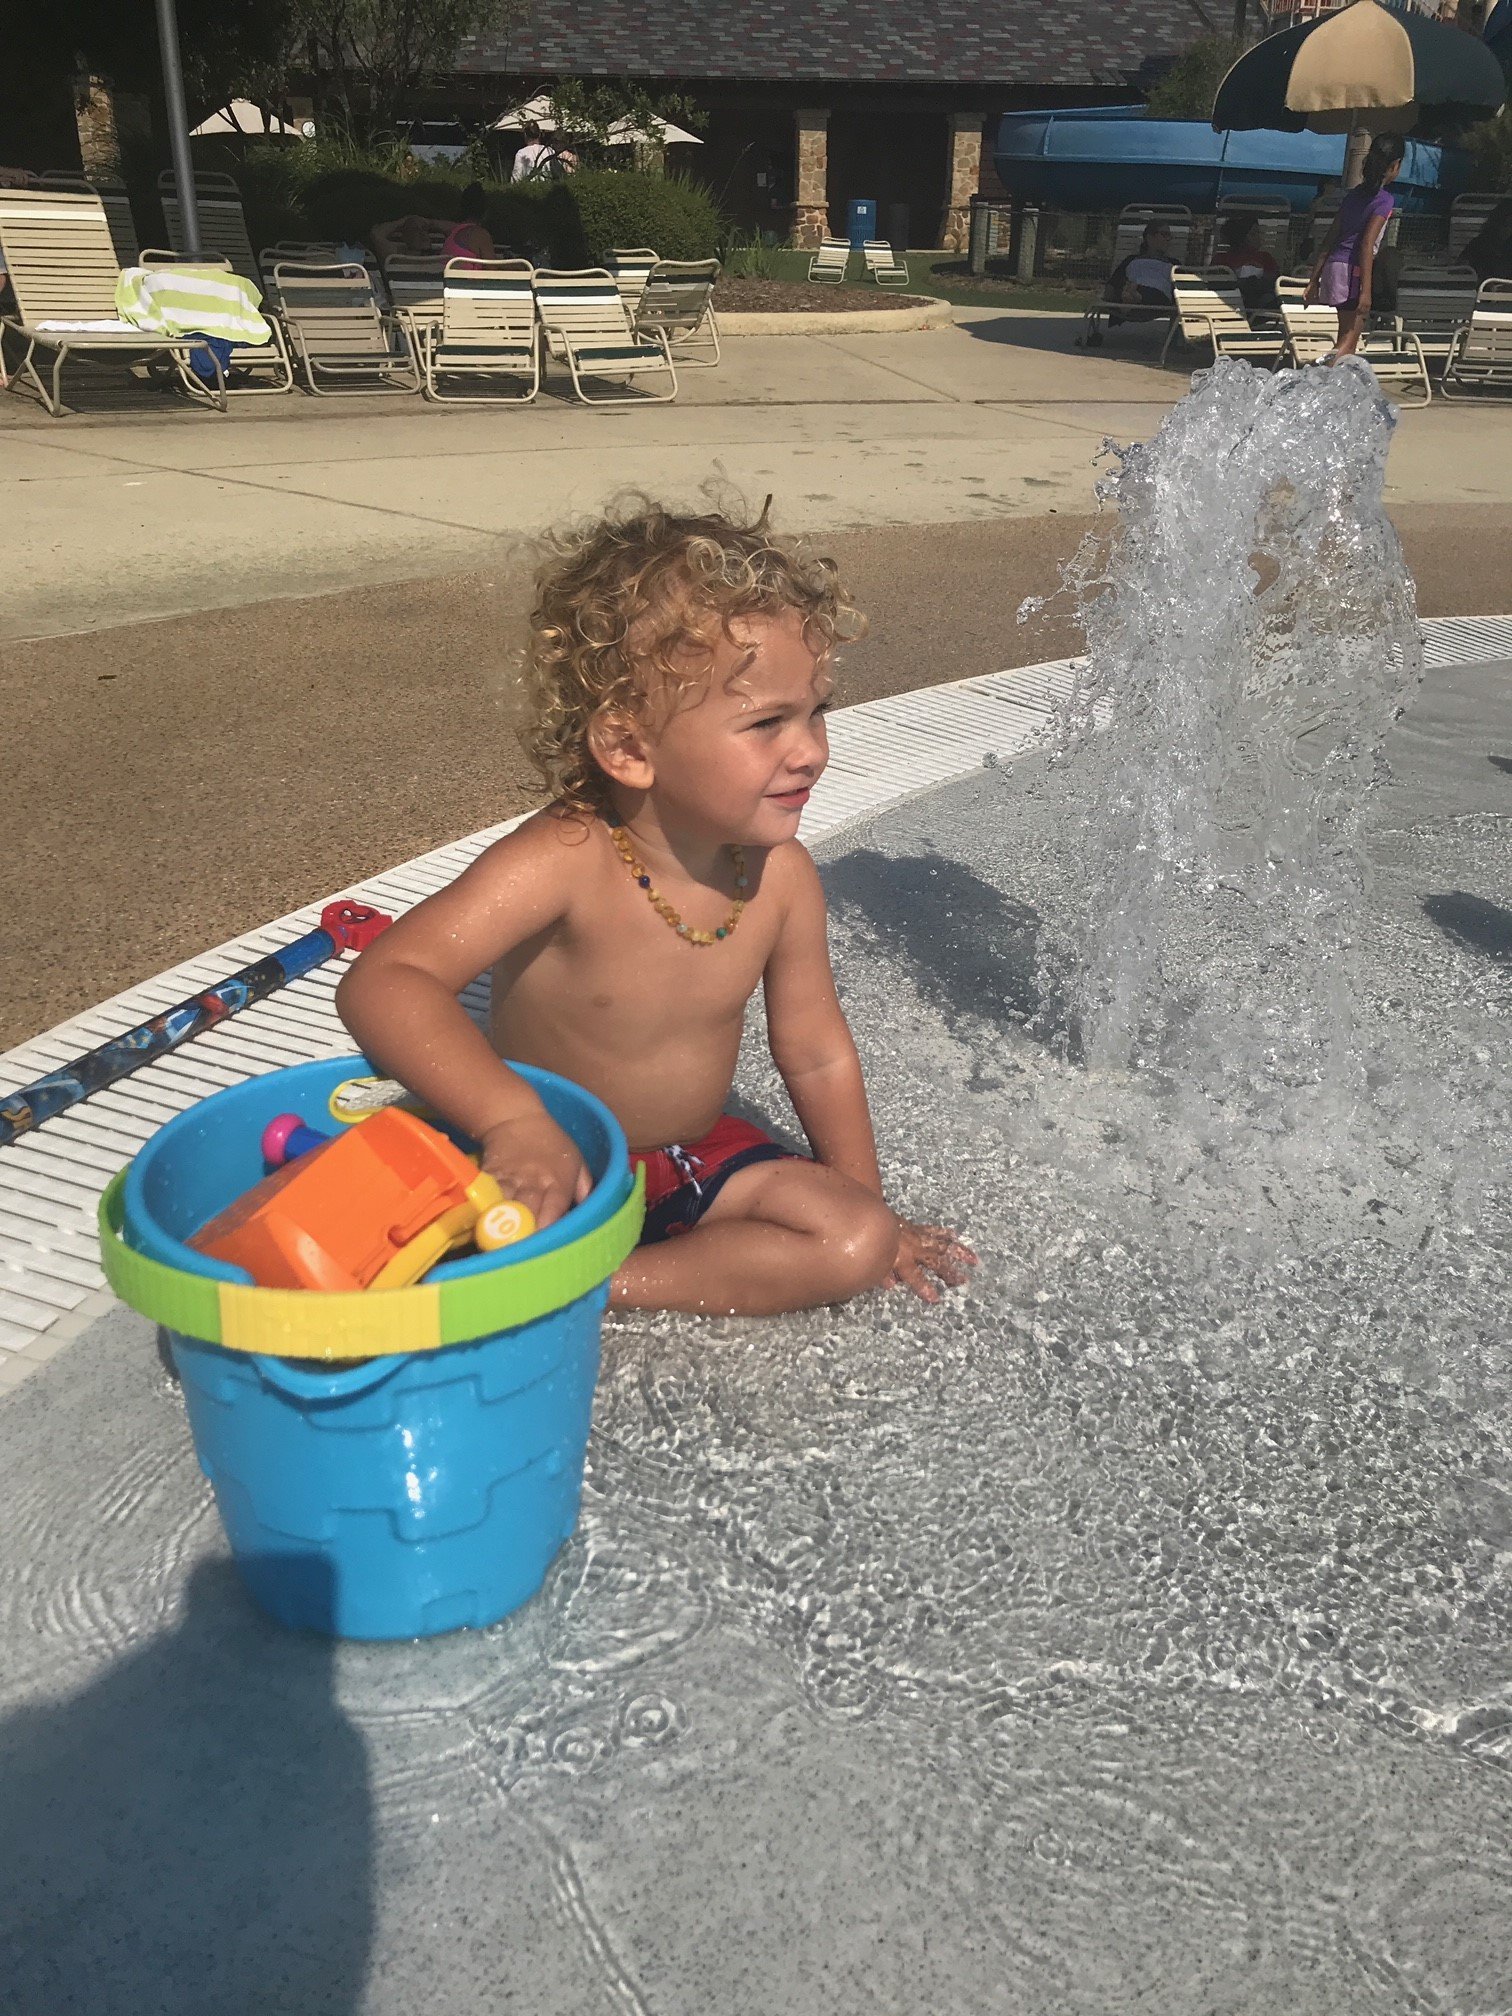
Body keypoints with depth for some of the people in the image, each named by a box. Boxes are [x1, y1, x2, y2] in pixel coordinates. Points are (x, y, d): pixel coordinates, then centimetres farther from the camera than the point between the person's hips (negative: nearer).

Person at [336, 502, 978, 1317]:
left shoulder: (781, 877, -12)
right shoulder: (562, 863, -29)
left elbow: (816, 1056, 1)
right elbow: (382, 983, -38)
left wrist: (868, 1211, 8)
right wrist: (513, 1116, -52)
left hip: (693, 1153, 6)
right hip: (560, 1166, -6)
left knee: (859, 1245, -12)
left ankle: (598, 1285, -11)